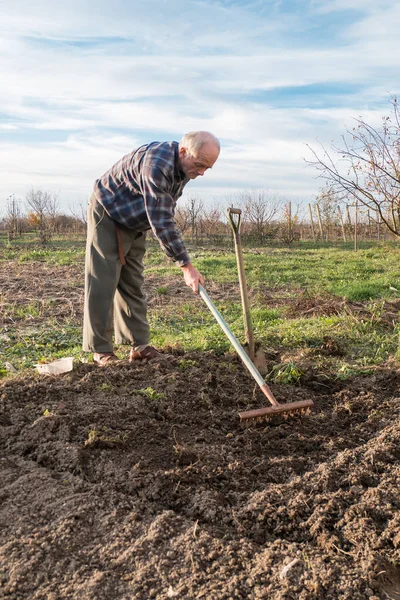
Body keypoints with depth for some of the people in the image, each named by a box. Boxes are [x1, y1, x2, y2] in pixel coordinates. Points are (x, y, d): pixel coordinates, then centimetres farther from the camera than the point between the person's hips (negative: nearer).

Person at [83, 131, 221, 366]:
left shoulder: (184, 167, -5)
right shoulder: (156, 164, -33)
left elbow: (166, 213, 10)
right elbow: (162, 223, -36)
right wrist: (187, 266, -34)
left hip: (135, 223, 8)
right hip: (107, 215, -8)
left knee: (133, 285, 6)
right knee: (102, 284, -8)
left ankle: (139, 345, 9)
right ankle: (101, 350, -2)